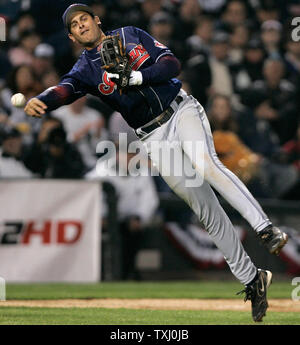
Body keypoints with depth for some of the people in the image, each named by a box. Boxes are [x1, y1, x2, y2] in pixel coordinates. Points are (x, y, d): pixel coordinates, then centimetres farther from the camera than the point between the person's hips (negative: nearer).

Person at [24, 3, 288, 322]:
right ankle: (251, 279, 0)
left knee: (206, 166, -32)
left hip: (181, 112, -1)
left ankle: (265, 228, -36)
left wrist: (134, 77, -18)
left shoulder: (130, 35, 7)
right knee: (204, 209, -5)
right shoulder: (85, 68, 6)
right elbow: (66, 89, -15)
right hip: (155, 139, 1)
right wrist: (39, 102, -37)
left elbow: (172, 65, -2)